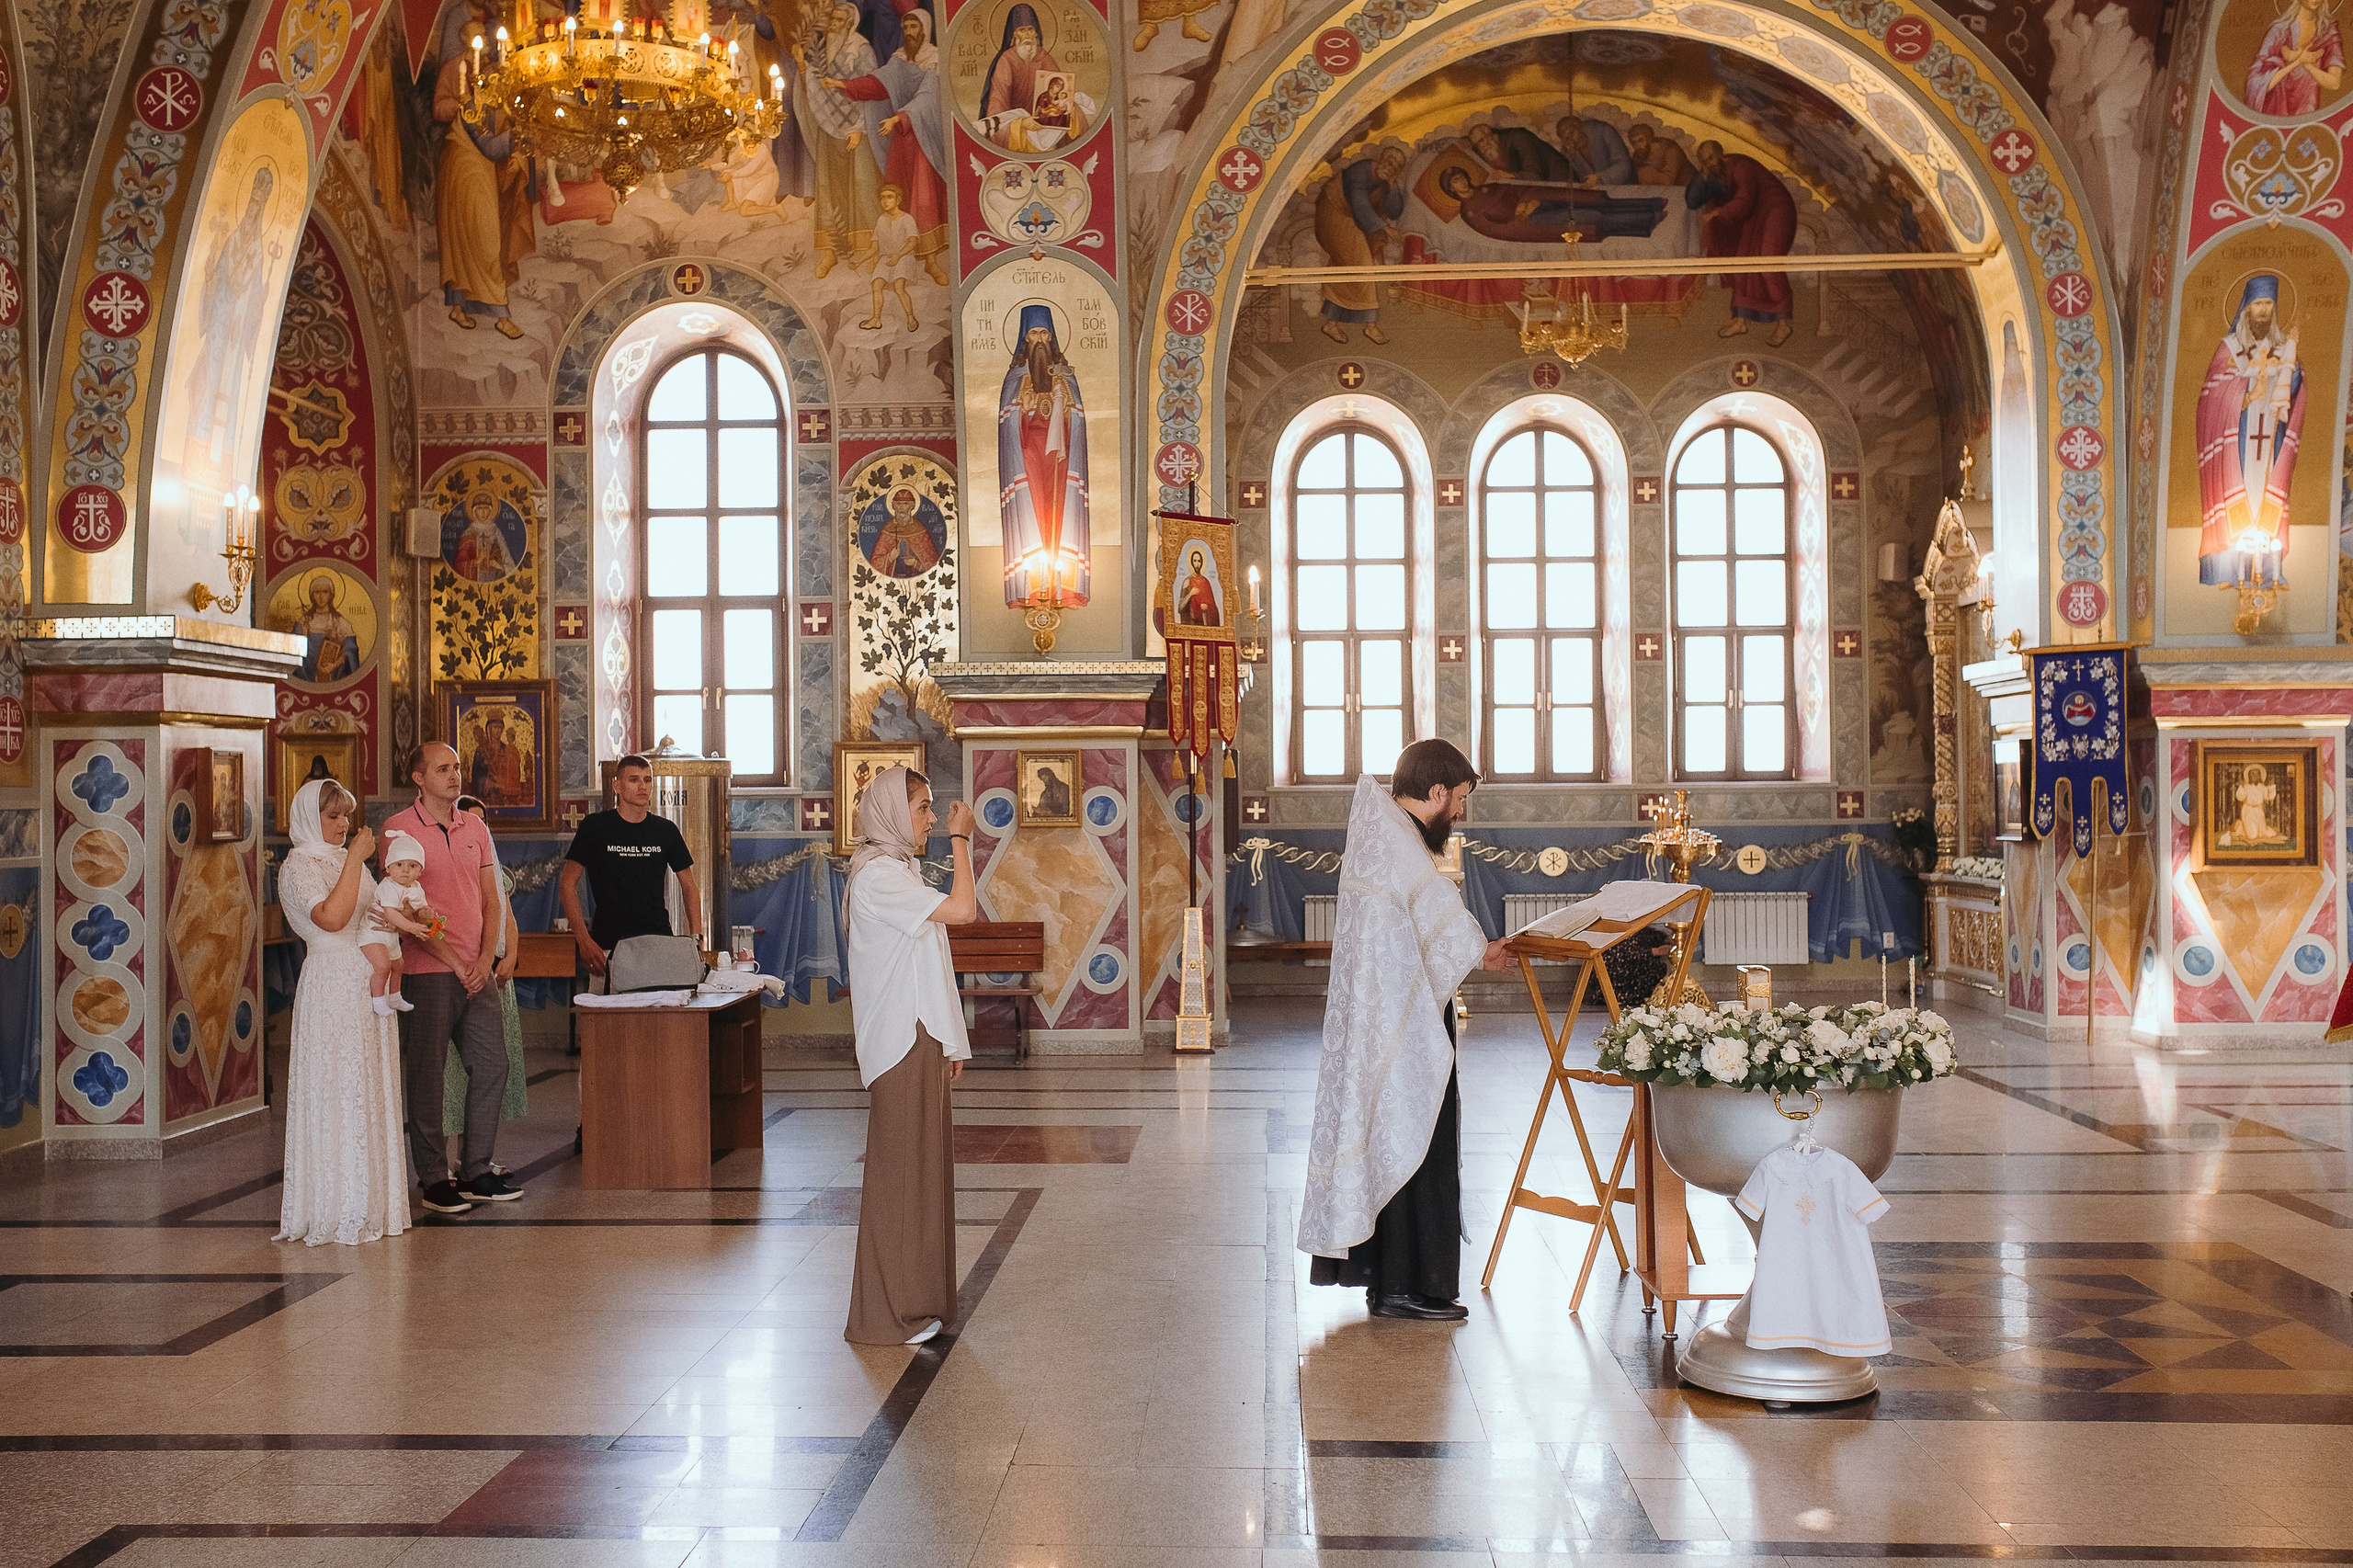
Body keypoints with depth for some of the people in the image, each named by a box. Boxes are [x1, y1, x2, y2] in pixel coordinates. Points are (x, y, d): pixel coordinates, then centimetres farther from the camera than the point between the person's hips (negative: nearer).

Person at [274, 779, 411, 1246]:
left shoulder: (349, 861, 18)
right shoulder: (298, 867, -7)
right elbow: (332, 917, -22)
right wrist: (355, 859, -16)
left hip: (370, 984, 8)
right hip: (331, 984, -8)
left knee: (372, 1090, 9)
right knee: (336, 1093, -6)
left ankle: (370, 1202, 16)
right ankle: (332, 1210, 1)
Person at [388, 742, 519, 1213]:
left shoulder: (475, 828, 12)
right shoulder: (399, 829, -4)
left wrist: (485, 958, -2)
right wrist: (452, 961, -11)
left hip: (476, 971, 6)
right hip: (427, 972, -6)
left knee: (492, 1065, 5)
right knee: (426, 1076, 0)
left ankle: (476, 1171, 16)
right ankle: (433, 1179, 9)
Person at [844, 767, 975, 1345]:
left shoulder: (898, 872, 17)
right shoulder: (877, 874, -15)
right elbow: (962, 910, -25)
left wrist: (949, 1041, 17)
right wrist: (960, 838, -13)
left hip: (921, 1042, 10)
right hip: (901, 1044, -10)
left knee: (922, 1168, 13)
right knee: (899, 1173, -4)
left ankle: (916, 1302, 22)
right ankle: (886, 1314, 4)